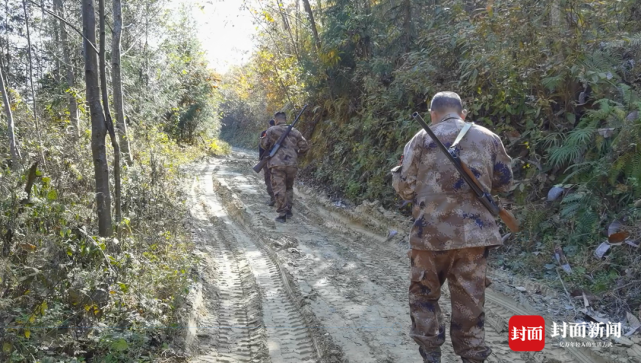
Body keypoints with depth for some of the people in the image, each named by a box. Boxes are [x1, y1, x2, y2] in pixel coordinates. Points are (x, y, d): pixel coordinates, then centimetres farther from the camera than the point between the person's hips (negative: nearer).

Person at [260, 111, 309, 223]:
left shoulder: (271, 130, 0)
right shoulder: (295, 132, 8)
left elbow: (264, 144, 3)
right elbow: (305, 147, 10)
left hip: (277, 164, -3)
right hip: (292, 164, 3)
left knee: (279, 189, 1)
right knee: (289, 188, 20)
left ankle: (282, 214, 0)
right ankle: (288, 211, 20)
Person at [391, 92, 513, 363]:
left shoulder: (421, 139, -1)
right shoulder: (489, 138, 7)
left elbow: (405, 188, 0)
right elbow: (504, 183, 14)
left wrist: (396, 173, 20)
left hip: (431, 232, -2)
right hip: (475, 232, 2)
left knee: (424, 292, 16)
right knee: (469, 299, 12)